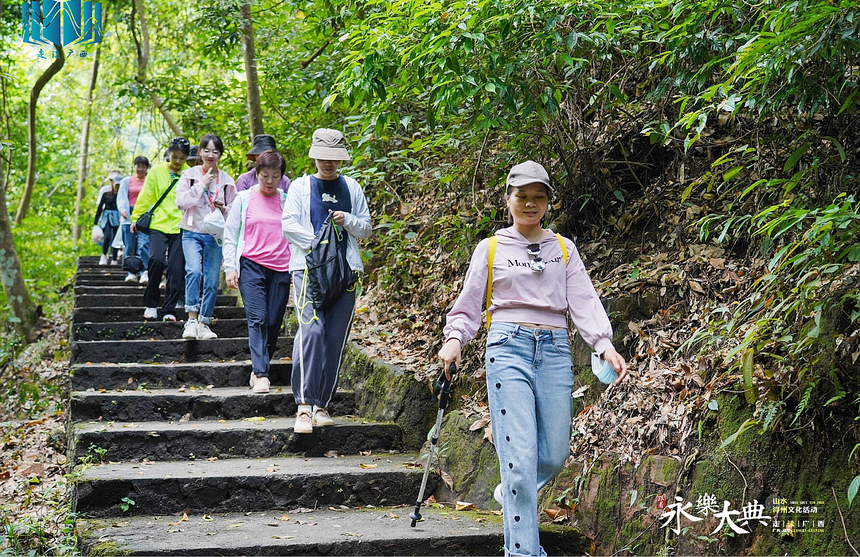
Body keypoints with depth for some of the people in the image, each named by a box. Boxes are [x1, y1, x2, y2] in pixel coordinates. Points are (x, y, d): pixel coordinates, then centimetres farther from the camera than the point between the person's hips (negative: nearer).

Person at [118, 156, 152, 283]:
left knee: (143, 243, -15)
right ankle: (132, 272, 5)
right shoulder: (126, 181, 13)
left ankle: (145, 273, -18)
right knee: (130, 245, 0)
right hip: (130, 215, 2)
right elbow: (121, 198, 7)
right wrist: (122, 209, -12)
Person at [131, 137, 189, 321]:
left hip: (180, 228, 0)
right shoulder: (156, 172, 7)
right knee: (157, 260, -18)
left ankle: (169, 310, 7)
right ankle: (151, 304, 0)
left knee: (176, 268, -3)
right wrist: (136, 218, 6)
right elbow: (145, 197, 9)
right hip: (159, 224, 0)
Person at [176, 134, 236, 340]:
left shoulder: (227, 180, 9)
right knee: (194, 270, -25)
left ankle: (204, 324, 12)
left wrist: (223, 209, -7)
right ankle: (191, 319, -23)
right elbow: (181, 202, -7)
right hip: (192, 233, -2)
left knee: (212, 282, 0)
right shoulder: (189, 175, 4)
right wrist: (201, 184, -11)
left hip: (215, 236, 2)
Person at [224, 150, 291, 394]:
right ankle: (261, 375, -16)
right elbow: (230, 235, 9)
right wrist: (230, 268, 2)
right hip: (251, 266, -2)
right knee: (257, 320, -13)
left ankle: (258, 369, 19)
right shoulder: (244, 199, 6)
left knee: (274, 323, 1)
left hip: (281, 269, 2)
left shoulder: (288, 201, 9)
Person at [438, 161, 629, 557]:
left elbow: (583, 301, 5)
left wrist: (605, 345, -10)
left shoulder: (563, 249, 15)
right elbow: (469, 304, 9)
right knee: (520, 455, -12)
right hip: (509, 347, -3)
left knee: (555, 454, 3)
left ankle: (510, 492, 35)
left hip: (555, 350, 3)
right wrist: (454, 338, -10)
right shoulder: (491, 248, 10)